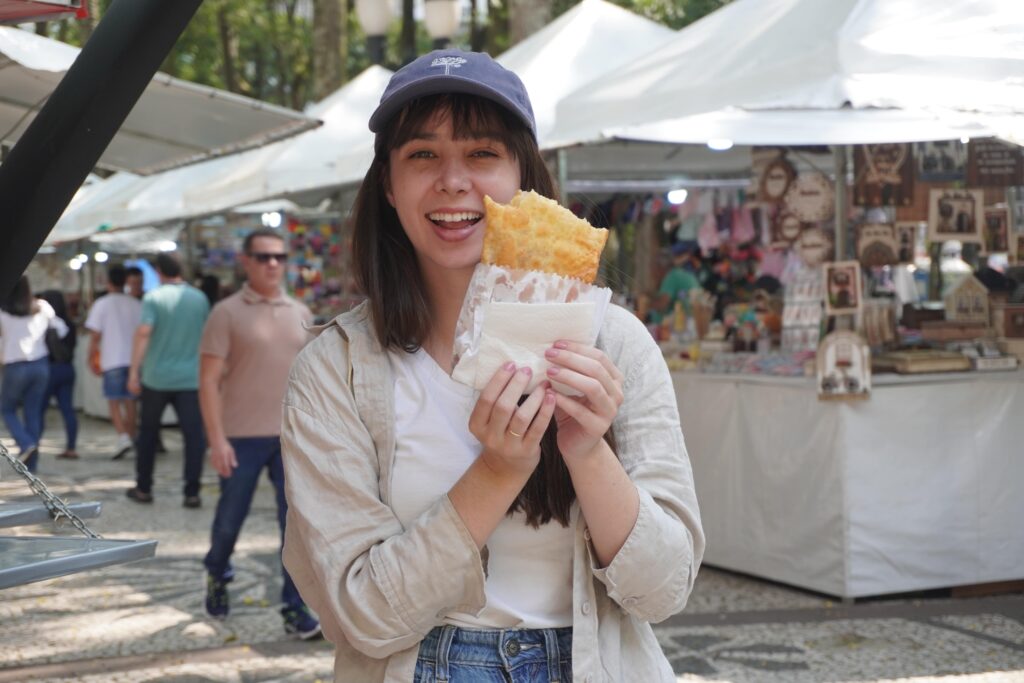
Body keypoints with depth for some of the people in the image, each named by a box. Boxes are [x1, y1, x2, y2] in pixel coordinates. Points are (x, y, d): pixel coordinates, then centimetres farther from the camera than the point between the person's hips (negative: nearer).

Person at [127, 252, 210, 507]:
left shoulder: (153, 298, -5)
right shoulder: (199, 298, 4)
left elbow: (143, 333, -15)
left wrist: (134, 371, -13)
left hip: (156, 377, -1)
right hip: (191, 378, 1)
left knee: (148, 432, 14)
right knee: (194, 434, 0)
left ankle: (143, 488, 20)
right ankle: (192, 493, -5)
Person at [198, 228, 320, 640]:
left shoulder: (300, 313, 10)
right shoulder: (227, 313, -4)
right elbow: (208, 380, -8)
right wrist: (216, 439, -14)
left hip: (292, 436, 3)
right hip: (242, 436, -3)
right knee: (230, 519, 11)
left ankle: (295, 609, 4)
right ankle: (217, 575, 40)